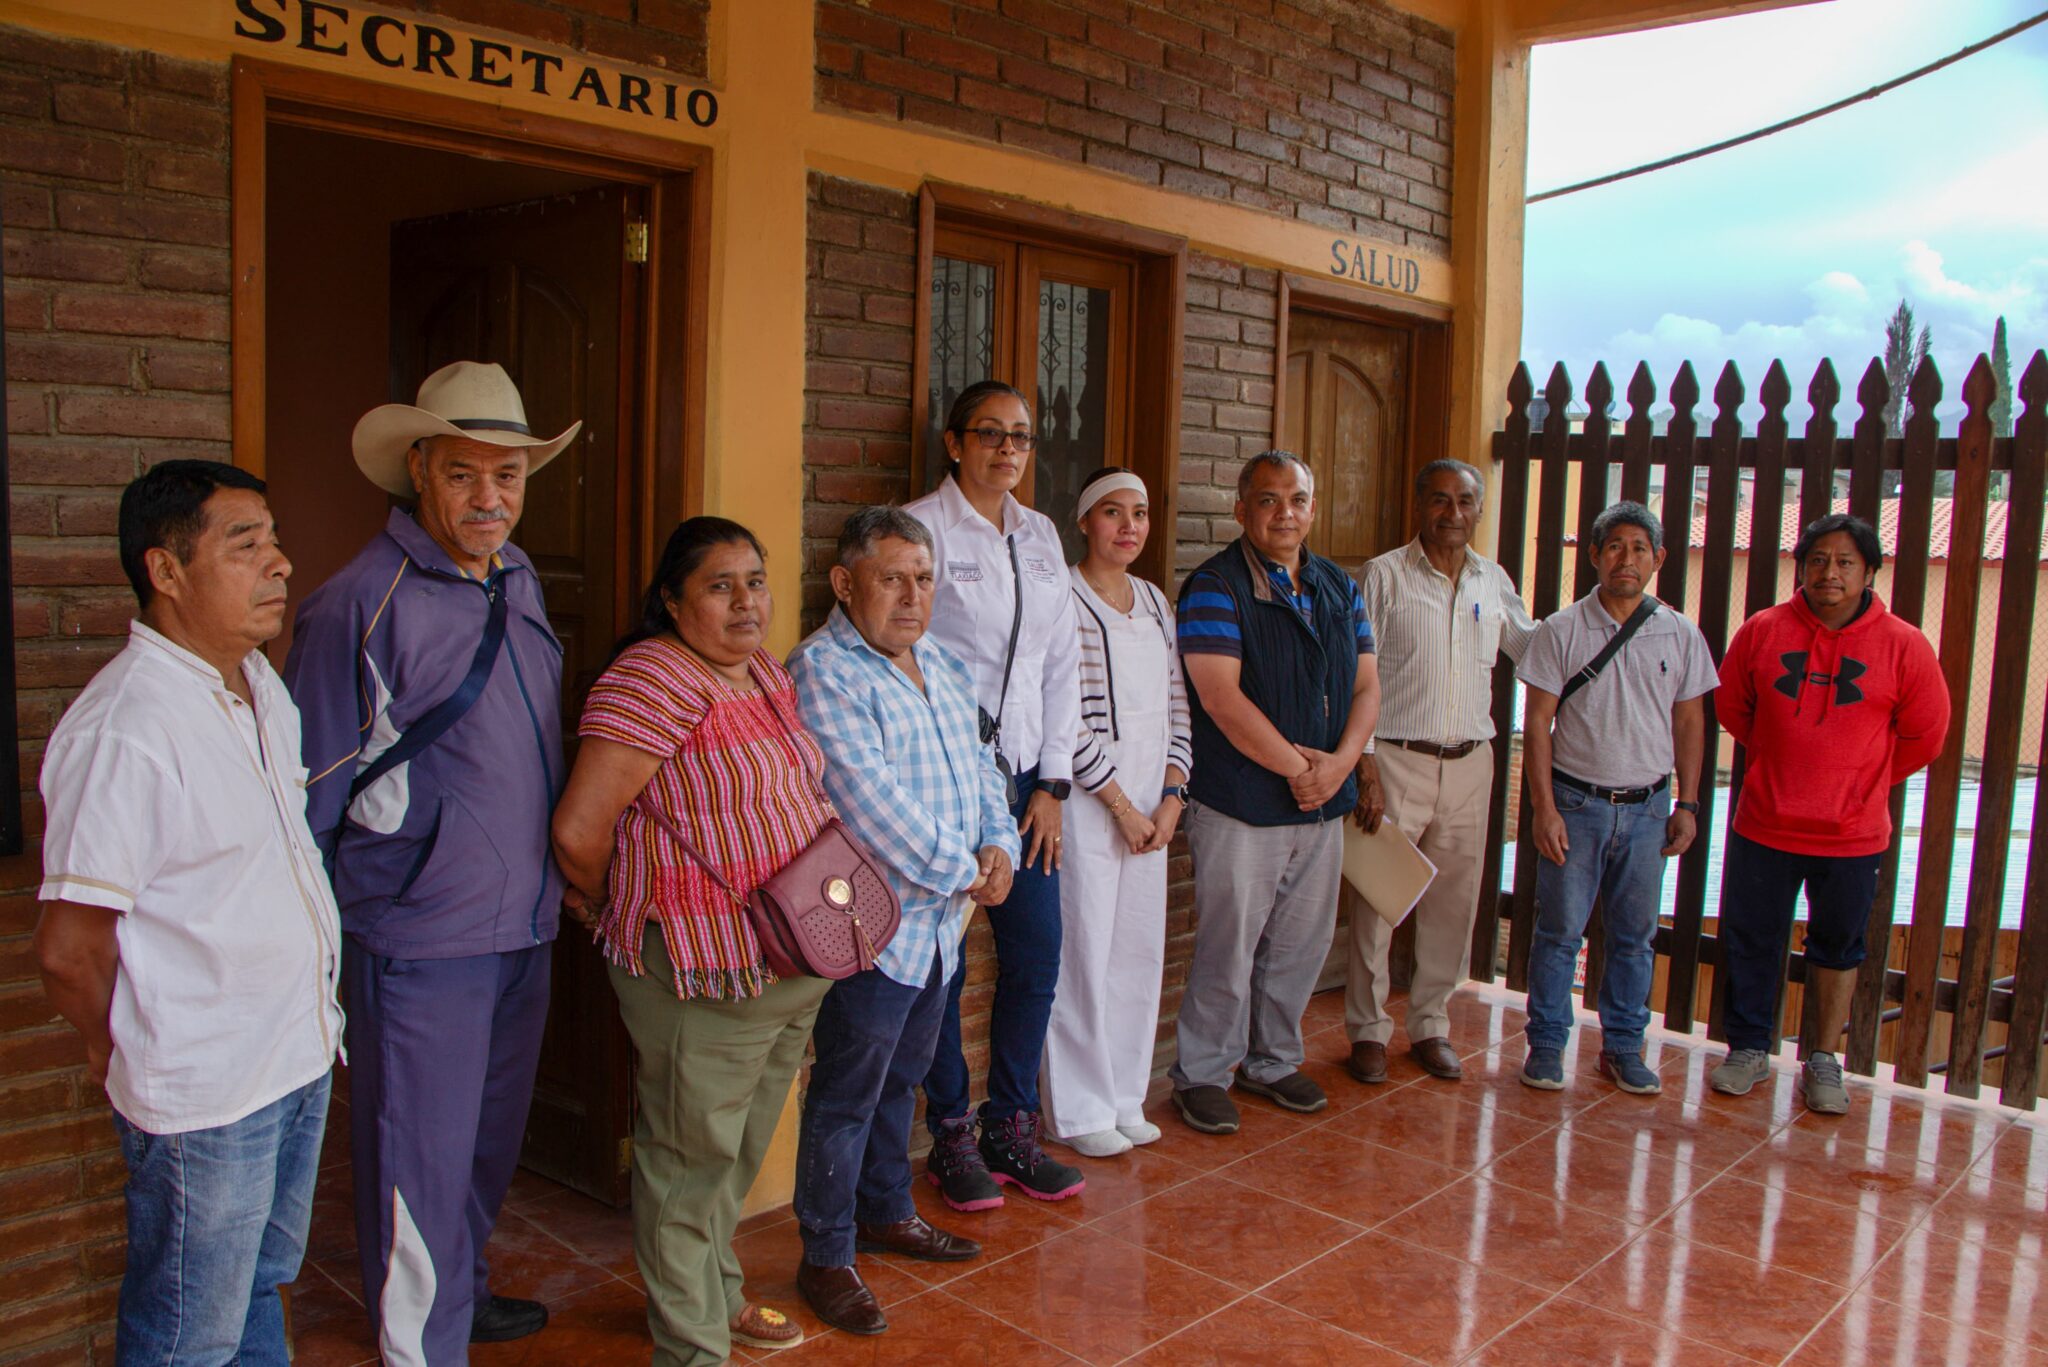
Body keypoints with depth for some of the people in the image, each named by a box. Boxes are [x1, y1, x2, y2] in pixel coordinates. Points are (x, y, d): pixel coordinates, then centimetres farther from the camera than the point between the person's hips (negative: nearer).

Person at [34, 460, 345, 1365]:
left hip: (301, 1055, 8)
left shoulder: (262, 686, 5)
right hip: (202, 1096, -8)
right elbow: (68, 950, -21)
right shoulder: (122, 729, -24)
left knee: (260, 1288, 25)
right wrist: (123, 1057, -3)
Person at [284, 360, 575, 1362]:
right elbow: (308, 794, -12)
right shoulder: (361, 604, -16)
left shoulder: (517, 581, 7)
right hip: (421, 938, -7)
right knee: (421, 1158, 4)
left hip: (522, 926, 8)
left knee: (491, 1138, 23)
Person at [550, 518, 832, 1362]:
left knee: (740, 1150, 22)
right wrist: (614, 906, -4)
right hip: (701, 975, -9)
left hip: (789, 967, 9)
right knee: (690, 1159, 8)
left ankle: (716, 1296, 41)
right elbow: (579, 828, -21)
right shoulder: (653, 680, -18)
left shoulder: (770, 676, 10)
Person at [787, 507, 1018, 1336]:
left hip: (940, 921, 8)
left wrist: (998, 846, -2)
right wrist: (957, 872, -18)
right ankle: (826, 1258, 17)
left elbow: (978, 766, 16)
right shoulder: (821, 672, -16)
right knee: (846, 1094, 3)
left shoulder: (941, 665, 12)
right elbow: (870, 799, -23)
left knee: (901, 1078, 22)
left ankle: (887, 1212, 39)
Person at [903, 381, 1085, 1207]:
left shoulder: (1041, 537, 13)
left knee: (1036, 959, 7)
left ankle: (1012, 1129, 24)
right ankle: (951, 1137, 20)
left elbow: (1063, 665, 13)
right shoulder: (921, 528, -6)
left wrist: (1052, 784, 6)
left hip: (1023, 778, 6)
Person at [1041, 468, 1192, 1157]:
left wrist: (1171, 796, 1)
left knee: (1141, 949, 11)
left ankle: (1125, 1098, 24)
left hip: (1152, 798, 7)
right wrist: (1120, 805, -12)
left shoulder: (1154, 601, 13)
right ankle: (1078, 1110, 13)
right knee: (1084, 951, -1)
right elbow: (1066, 715, -14)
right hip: (1089, 797, -7)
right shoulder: (1063, 599, -9)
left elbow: (1175, 702, 12)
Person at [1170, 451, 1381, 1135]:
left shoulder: (1341, 587, 13)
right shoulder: (1214, 587, -8)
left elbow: (1365, 685, 10)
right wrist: (1295, 765, -13)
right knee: (1228, 946, 0)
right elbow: (1220, 695, -17)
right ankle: (1201, 1074, 16)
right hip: (1241, 804, -6)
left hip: (1324, 802, 7)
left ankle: (1272, 1060, 32)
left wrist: (1339, 762, -7)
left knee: (1302, 943, 15)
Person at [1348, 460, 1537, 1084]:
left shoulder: (1494, 581, 9)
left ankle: (1430, 1025, 25)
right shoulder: (1383, 575, -5)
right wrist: (1364, 764, -14)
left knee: (1454, 903, 10)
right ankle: (1368, 1030, 13)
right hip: (1397, 758, -4)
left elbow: (1532, 649, 24)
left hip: (1470, 762, 4)